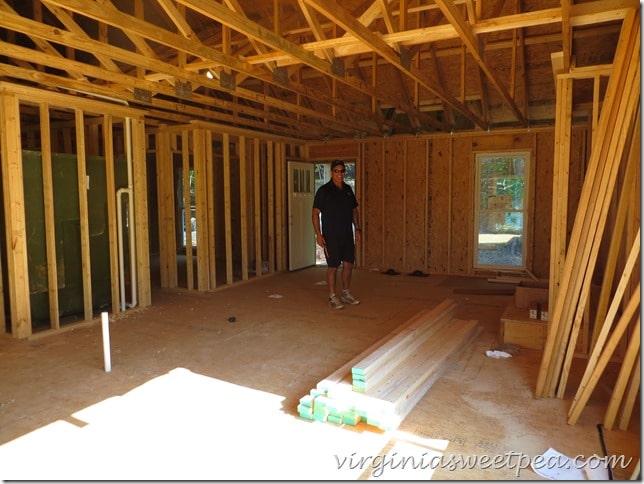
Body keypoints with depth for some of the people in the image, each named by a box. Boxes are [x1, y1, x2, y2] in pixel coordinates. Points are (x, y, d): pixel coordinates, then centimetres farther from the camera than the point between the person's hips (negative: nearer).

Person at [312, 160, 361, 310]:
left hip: (347, 235, 6)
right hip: (331, 236, -5)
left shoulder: (348, 189, 8)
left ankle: (346, 293, 26)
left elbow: (354, 210, 17)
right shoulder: (324, 190, -8)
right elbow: (315, 213, -10)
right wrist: (318, 234, -16)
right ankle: (332, 297, 12)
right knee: (333, 266, 0)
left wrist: (357, 229, 9)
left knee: (349, 264, 10)